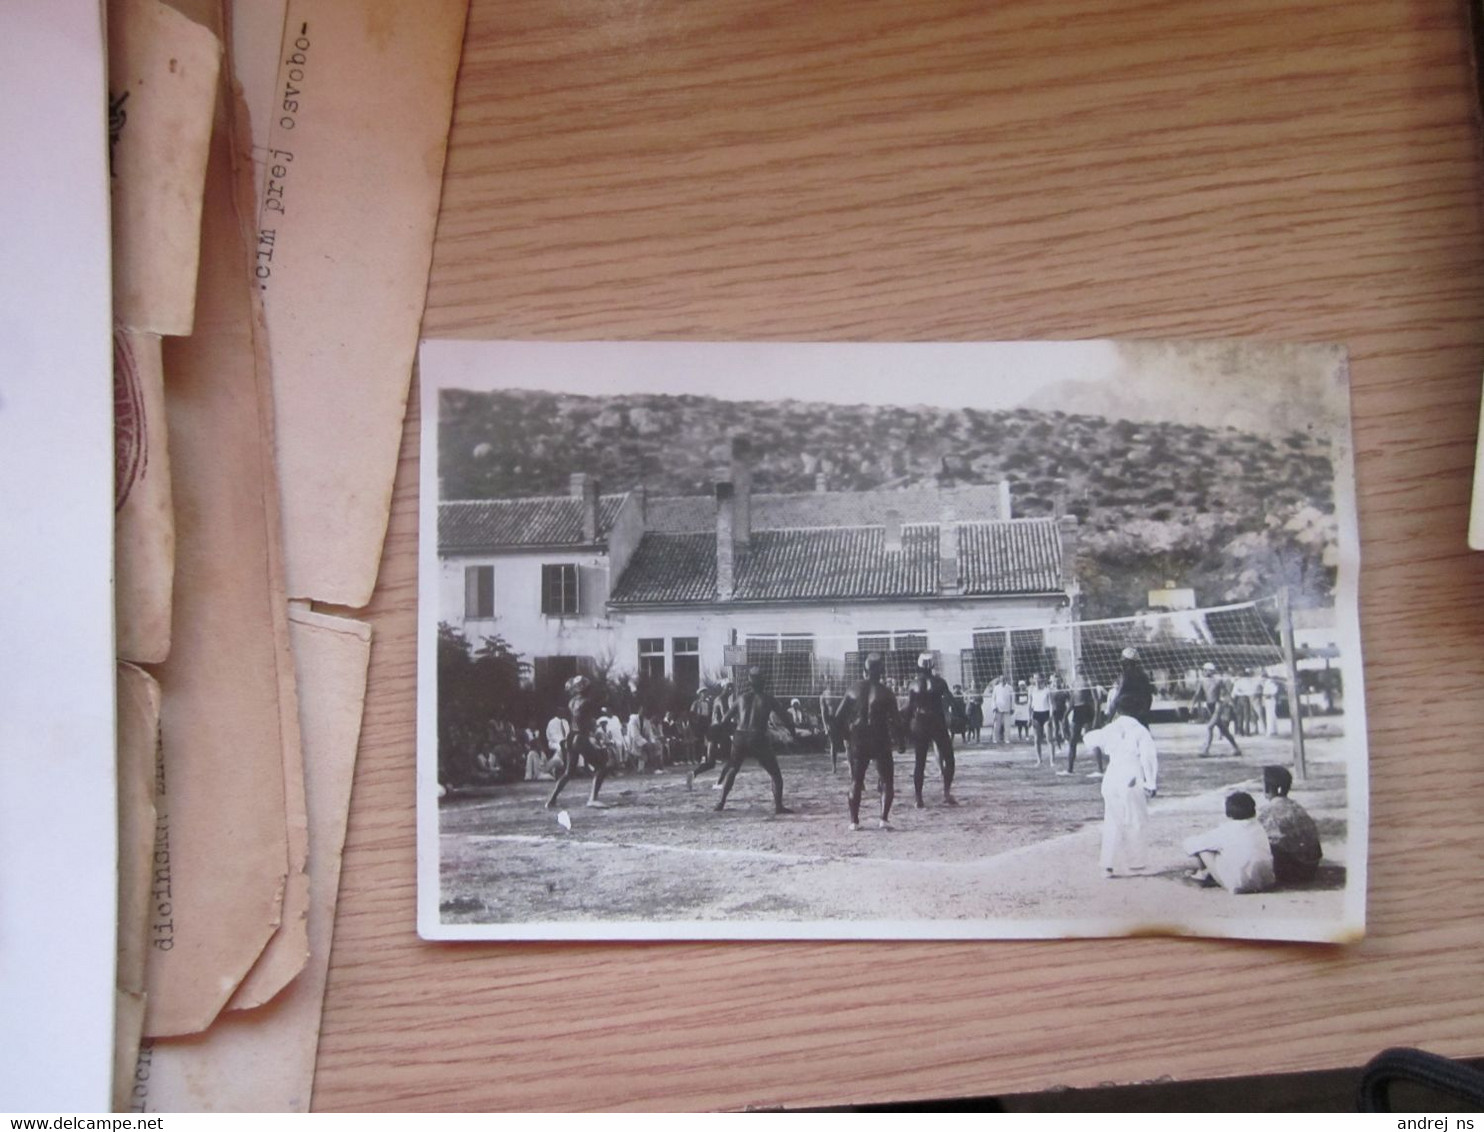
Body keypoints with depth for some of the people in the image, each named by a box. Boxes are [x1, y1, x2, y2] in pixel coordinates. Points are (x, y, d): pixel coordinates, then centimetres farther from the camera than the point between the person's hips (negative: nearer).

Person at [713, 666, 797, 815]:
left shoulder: (741, 698, 12)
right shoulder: (768, 699, 3)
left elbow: (726, 717, 14)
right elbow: (784, 717, 4)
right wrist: (793, 733, 16)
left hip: (739, 738, 3)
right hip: (758, 739, -3)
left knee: (732, 770, 23)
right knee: (775, 774, 6)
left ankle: (721, 802, 19)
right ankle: (778, 806, -5)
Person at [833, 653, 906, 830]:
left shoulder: (854, 690, -1)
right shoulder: (885, 692, -8)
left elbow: (838, 719, 0)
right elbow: (895, 720, -9)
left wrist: (846, 736, 13)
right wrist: (901, 742, 1)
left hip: (858, 742, 2)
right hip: (880, 742, -2)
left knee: (856, 781, 13)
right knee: (887, 781, 8)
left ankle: (854, 820, 10)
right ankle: (884, 819, -5)